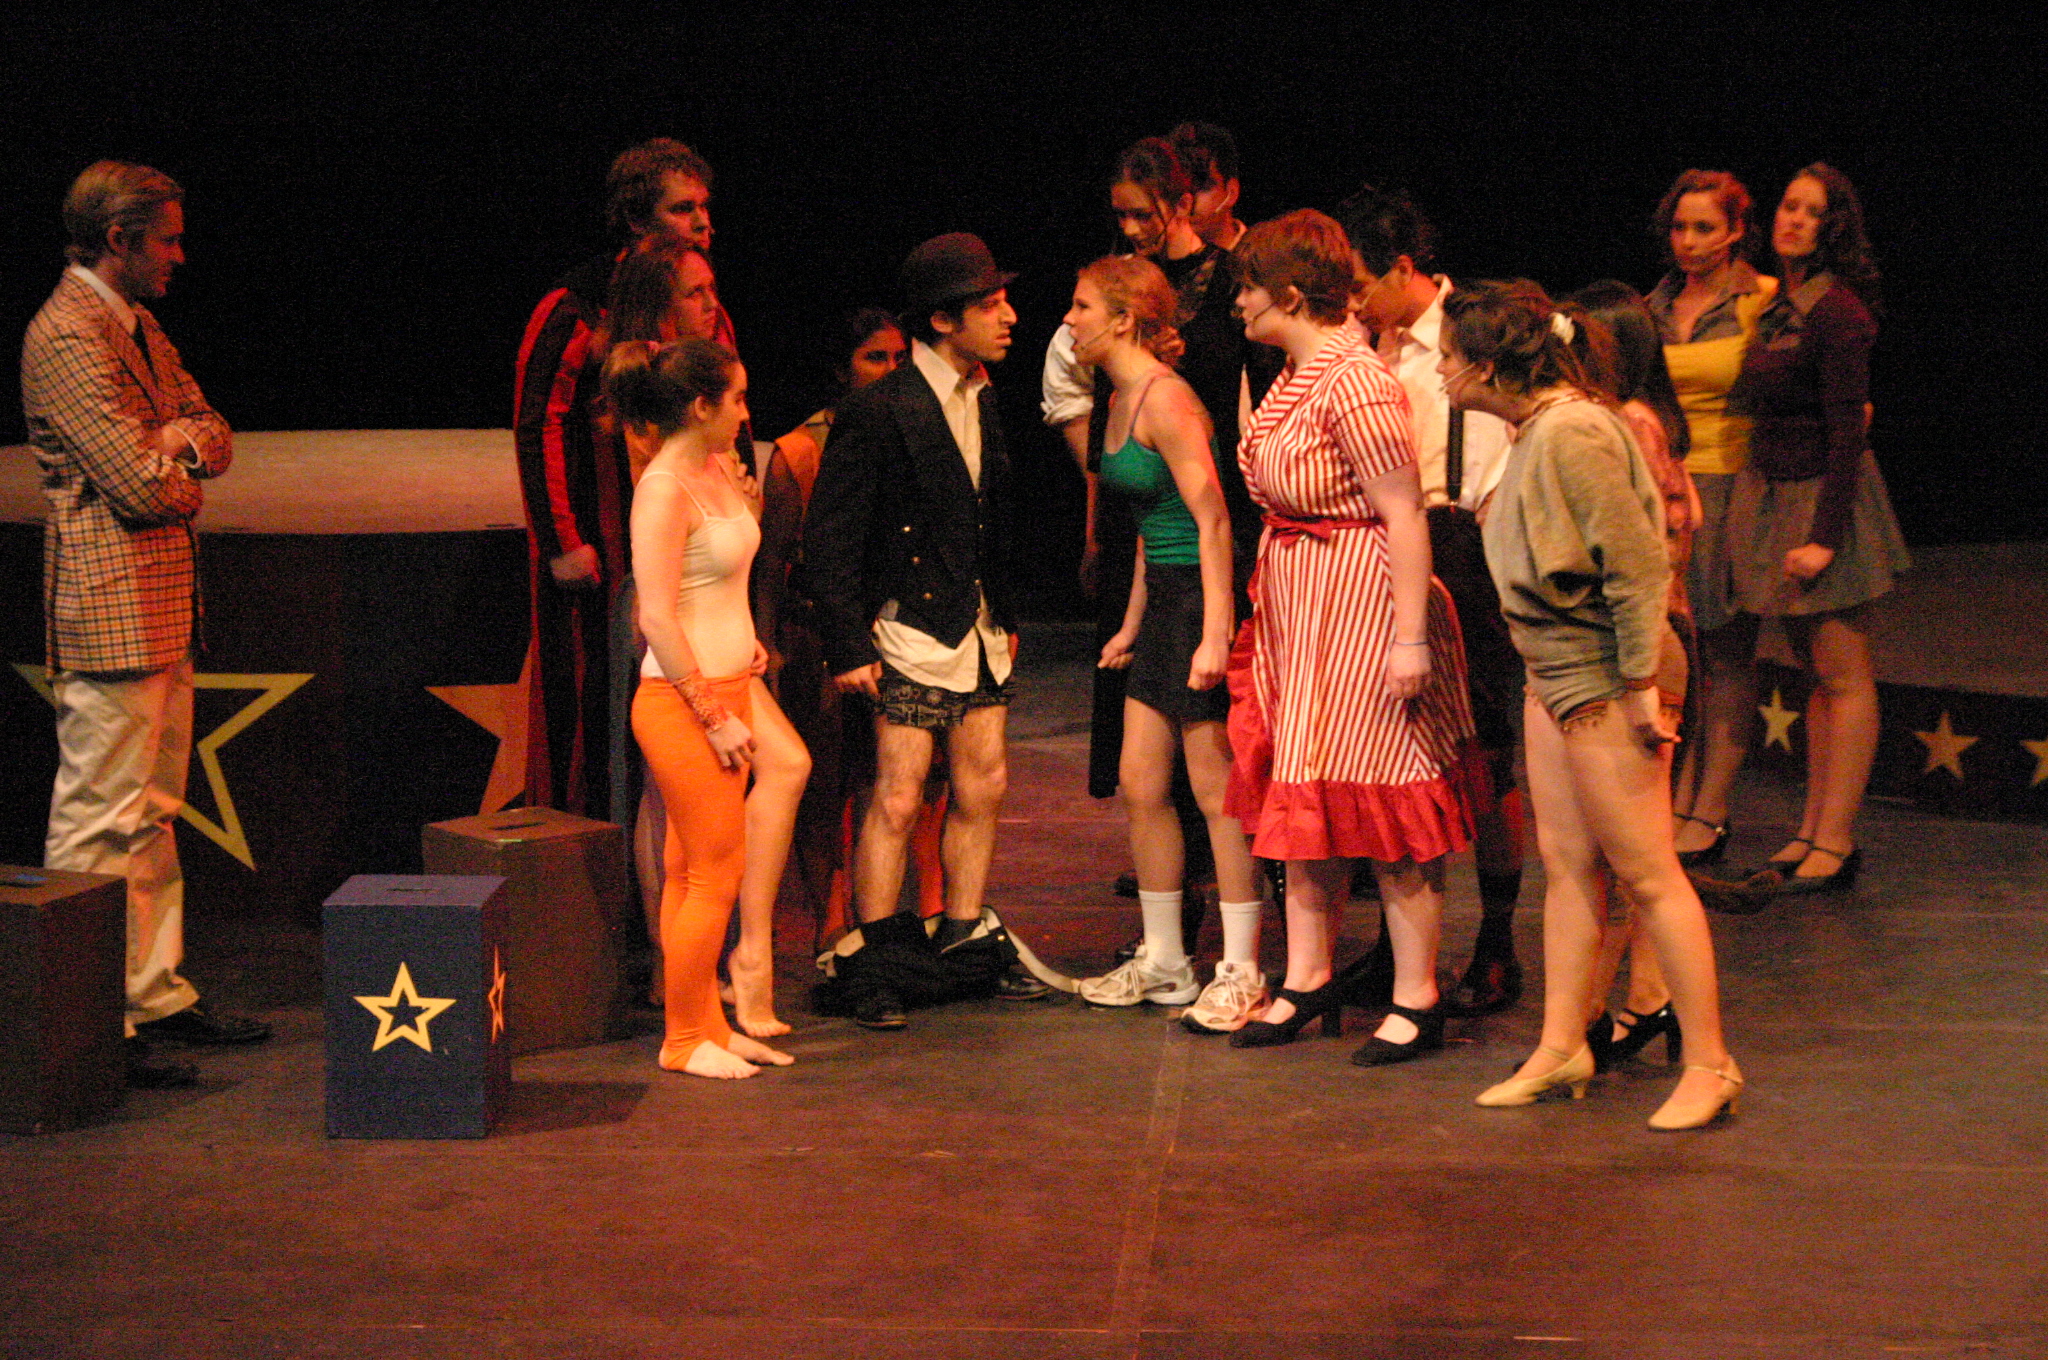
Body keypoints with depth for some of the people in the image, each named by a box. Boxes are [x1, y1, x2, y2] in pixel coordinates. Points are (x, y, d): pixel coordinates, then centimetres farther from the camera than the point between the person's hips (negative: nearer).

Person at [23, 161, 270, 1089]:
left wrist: (176, 441, -7)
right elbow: (142, 486, -21)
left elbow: (212, 436, 16)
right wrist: (180, 467, 1)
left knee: (152, 814, 15)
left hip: (162, 608, 10)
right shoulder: (65, 336, -15)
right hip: (110, 609, -10)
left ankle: (158, 994, 23)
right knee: (99, 823, -7)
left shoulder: (138, 325, 17)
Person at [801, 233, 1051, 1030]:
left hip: (978, 630, 8)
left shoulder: (983, 401, 10)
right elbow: (830, 538, -14)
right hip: (911, 634, -8)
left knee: (983, 788, 10)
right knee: (898, 800, -7)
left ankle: (961, 945, 22)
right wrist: (847, 647, -16)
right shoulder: (879, 413, -15)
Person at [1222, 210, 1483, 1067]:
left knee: (1381, 801, -3)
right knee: (1305, 796, 13)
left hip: (1362, 602, -10)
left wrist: (1410, 637, -25)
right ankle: (1308, 980, 23)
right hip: (1296, 605, 10)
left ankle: (1416, 1000, 6)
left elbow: (1404, 515, -22)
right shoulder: (1293, 376, 9)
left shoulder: (1355, 384, -19)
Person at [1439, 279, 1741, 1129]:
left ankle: (1709, 1065, 3)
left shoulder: (1570, 434, -20)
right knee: (1565, 864, 12)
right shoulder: (1535, 432, 10)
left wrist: (1640, 683, -20)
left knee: (1645, 871, -4)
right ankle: (1561, 1048, 20)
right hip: (1556, 675, 10)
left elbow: (1636, 563, -22)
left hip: (1605, 681, -10)